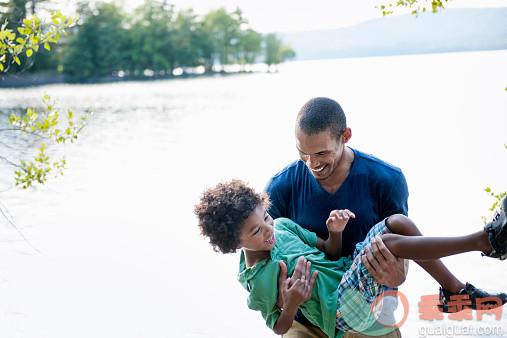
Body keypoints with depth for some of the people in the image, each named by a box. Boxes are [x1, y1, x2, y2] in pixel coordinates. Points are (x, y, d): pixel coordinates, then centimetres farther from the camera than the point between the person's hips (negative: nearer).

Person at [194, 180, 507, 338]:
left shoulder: (282, 225, 7)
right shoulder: (254, 281, -11)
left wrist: (335, 232, -9)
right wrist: (290, 305, -24)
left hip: (350, 275, 8)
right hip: (342, 311, -8)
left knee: (397, 222, -11)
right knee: (386, 241, -29)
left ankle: (457, 291, -2)